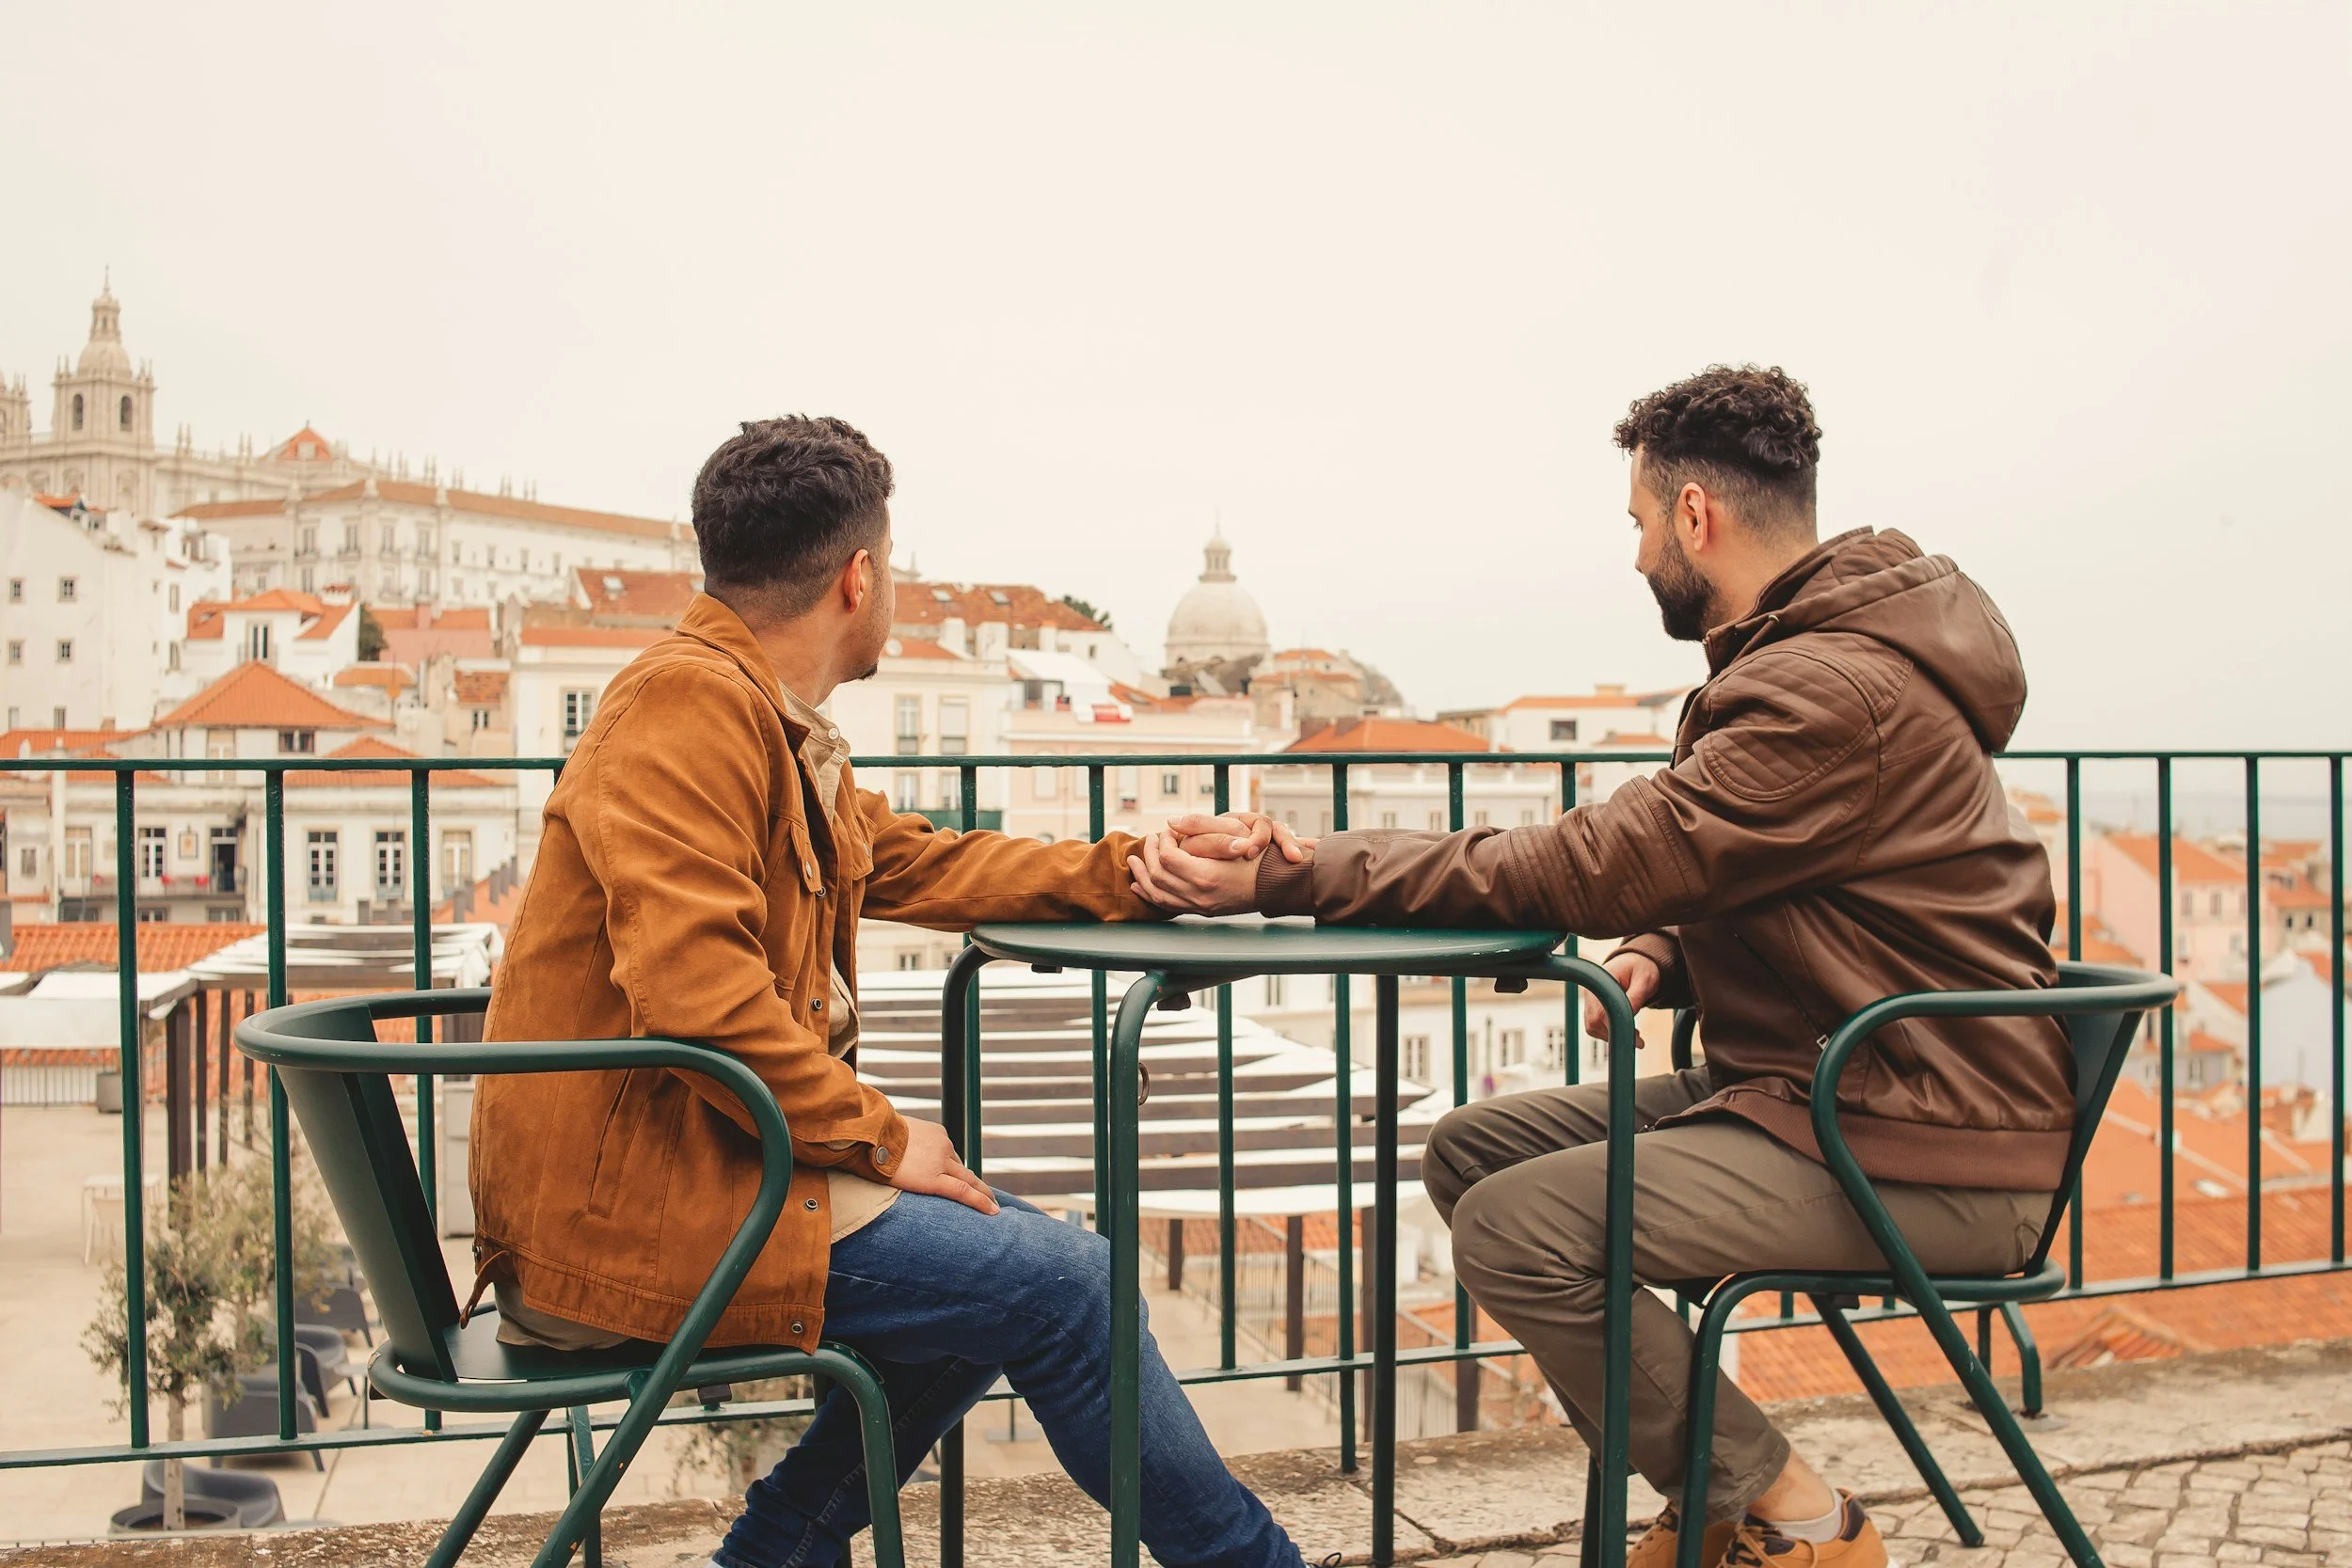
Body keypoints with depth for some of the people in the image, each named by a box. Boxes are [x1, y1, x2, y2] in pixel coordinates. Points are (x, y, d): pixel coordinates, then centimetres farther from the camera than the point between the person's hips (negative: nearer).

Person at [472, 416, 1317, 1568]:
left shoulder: (780, 727, 13)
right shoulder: (686, 699, -17)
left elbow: (922, 863, 22)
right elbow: (690, 985, -26)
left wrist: (1141, 870, 17)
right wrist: (876, 1133, -17)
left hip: (687, 1164, 10)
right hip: (629, 1209, -10)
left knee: (1011, 1250, 17)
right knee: (1059, 1282, -9)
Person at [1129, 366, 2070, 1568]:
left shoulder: (1837, 690, -22)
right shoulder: (1803, 658, 11)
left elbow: (1577, 872, -25)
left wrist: (1291, 875, -24)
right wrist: (1662, 953, -2)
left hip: (1935, 1158, -10)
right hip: (1807, 1087, 10)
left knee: (1516, 1231, -22)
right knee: (1470, 1150, 3)